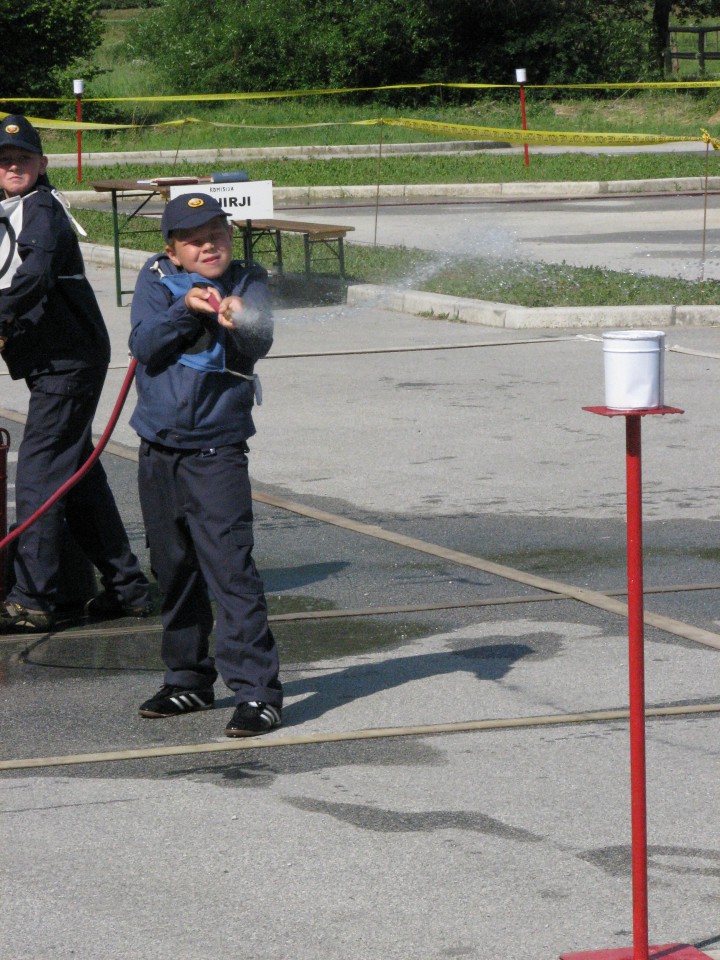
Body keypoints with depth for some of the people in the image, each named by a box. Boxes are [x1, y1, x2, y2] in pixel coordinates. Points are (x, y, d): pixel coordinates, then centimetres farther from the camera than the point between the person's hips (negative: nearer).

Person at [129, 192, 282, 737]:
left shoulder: (248, 284, -2)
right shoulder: (157, 280, 3)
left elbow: (259, 344, -20)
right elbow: (145, 346, -10)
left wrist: (237, 324, -41)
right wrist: (186, 308, -24)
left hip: (217, 452, -4)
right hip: (159, 451, 4)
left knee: (230, 568, -14)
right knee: (174, 571, 14)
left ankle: (257, 692, -13)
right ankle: (189, 681, 29)